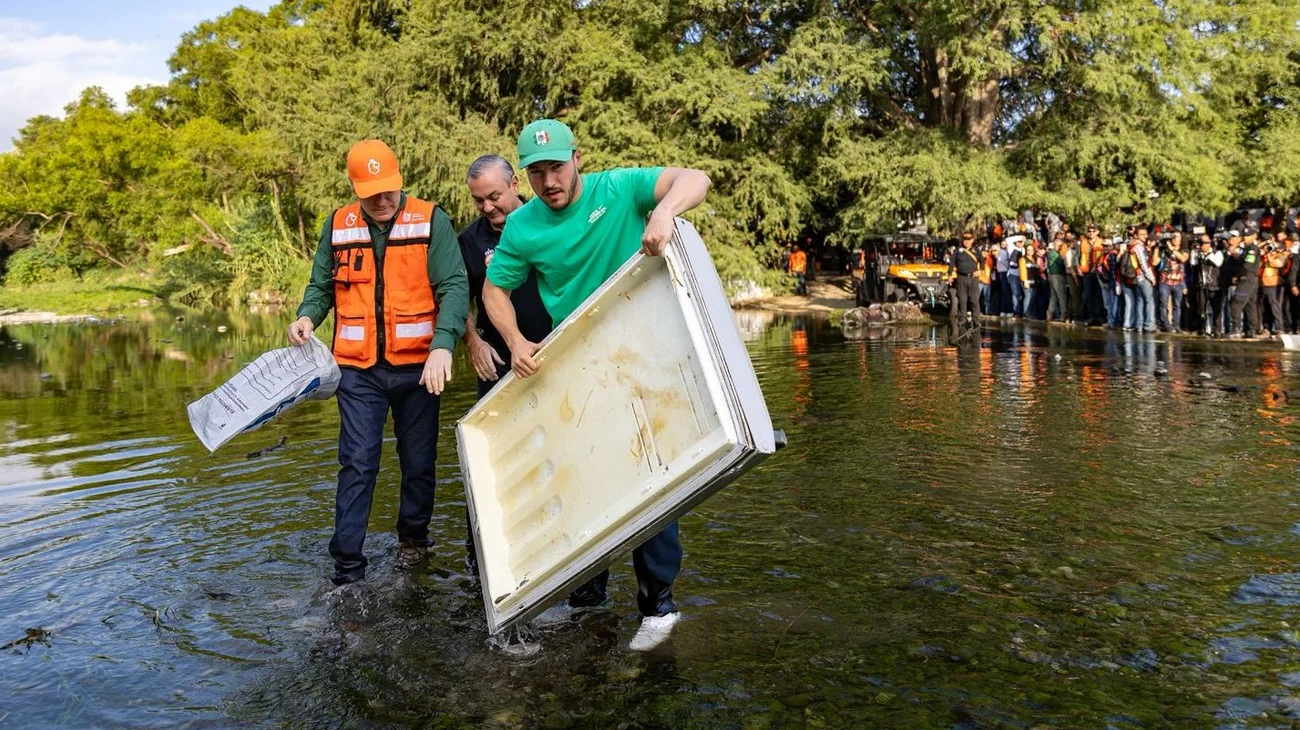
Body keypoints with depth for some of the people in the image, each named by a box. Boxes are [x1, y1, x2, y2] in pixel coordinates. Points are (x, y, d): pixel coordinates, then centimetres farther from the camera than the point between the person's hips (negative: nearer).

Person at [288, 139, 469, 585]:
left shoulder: (430, 221, -5)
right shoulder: (338, 227, 5)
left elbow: (454, 286, -12)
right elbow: (321, 287, 14)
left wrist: (442, 344, -27)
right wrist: (307, 317, -9)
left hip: (416, 366, -1)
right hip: (358, 369, 1)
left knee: (419, 462, 11)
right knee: (357, 464, -1)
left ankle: (413, 538, 34)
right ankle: (347, 565, 7)